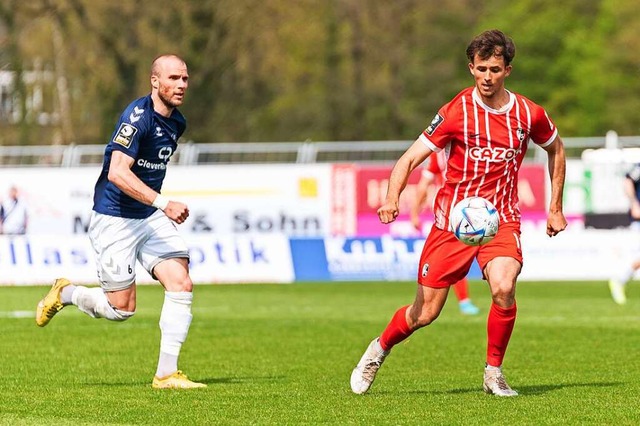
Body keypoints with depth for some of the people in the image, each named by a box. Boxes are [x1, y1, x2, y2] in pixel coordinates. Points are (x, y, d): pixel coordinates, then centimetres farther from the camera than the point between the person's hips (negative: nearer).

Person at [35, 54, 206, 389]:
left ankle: (166, 374, -8)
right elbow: (117, 172, -31)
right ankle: (66, 294, 26)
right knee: (121, 309, -4)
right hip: (114, 220, -7)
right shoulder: (138, 116, -20)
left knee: (181, 284, -11)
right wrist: (163, 203, -37)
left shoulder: (176, 123, 8)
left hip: (151, 217, 7)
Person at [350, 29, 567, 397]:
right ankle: (380, 350, 33)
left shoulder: (528, 114, -1)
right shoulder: (457, 112, -9)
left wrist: (556, 209, 18)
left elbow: (556, 150, 20)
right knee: (425, 313, 1)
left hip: (501, 219, 1)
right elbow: (411, 158, -9)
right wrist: (392, 197, -28)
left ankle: (494, 372, -7)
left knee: (504, 288, -28)